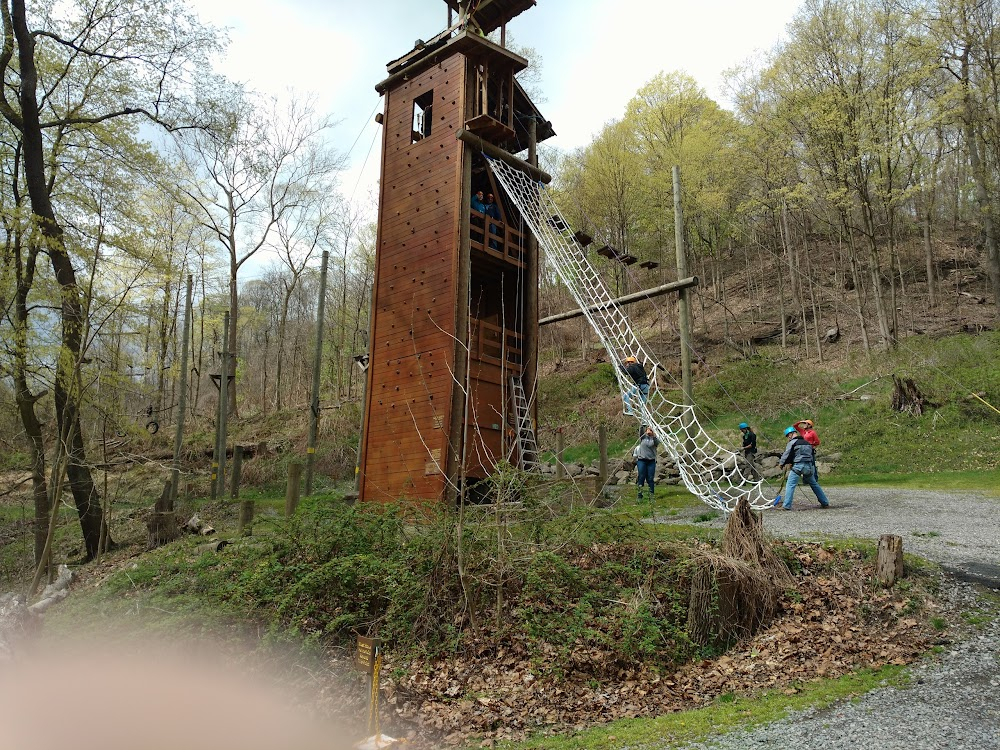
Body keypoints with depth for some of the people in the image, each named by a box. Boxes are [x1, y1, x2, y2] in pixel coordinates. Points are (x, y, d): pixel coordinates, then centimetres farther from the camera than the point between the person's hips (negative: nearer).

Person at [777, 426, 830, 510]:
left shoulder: (792, 442, -4)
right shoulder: (807, 442, 19)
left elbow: (787, 455, -6)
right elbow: (813, 455, 24)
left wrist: (782, 464, 8)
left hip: (798, 466, -7)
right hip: (810, 467, 7)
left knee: (790, 485, -5)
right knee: (815, 485, 21)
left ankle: (787, 506, -11)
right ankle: (825, 503, 27)